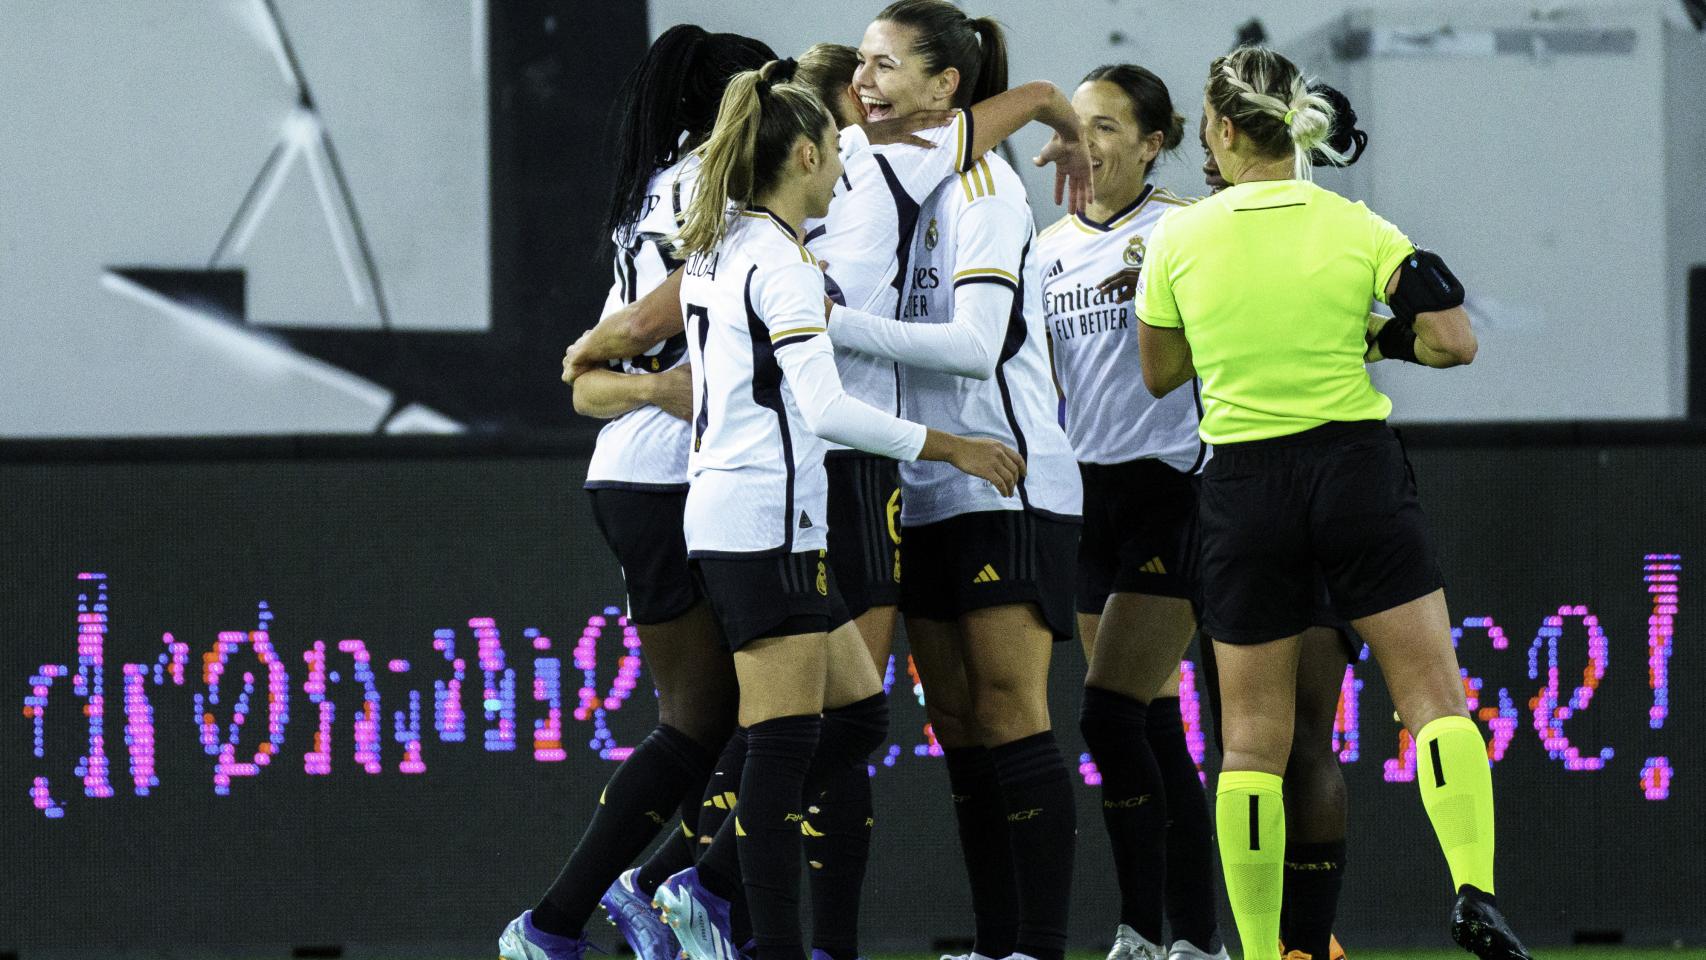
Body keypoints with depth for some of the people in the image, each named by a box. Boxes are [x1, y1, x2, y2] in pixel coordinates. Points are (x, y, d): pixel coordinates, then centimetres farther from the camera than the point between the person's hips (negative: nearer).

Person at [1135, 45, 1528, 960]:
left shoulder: (1179, 240, -2)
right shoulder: (1355, 229, -3)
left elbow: (1159, 372, 10)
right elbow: (1454, 341, -8)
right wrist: (1379, 338, 10)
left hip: (1243, 488, 1)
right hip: (1356, 467, -1)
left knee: (1253, 738, 6)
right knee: (1434, 695, 0)